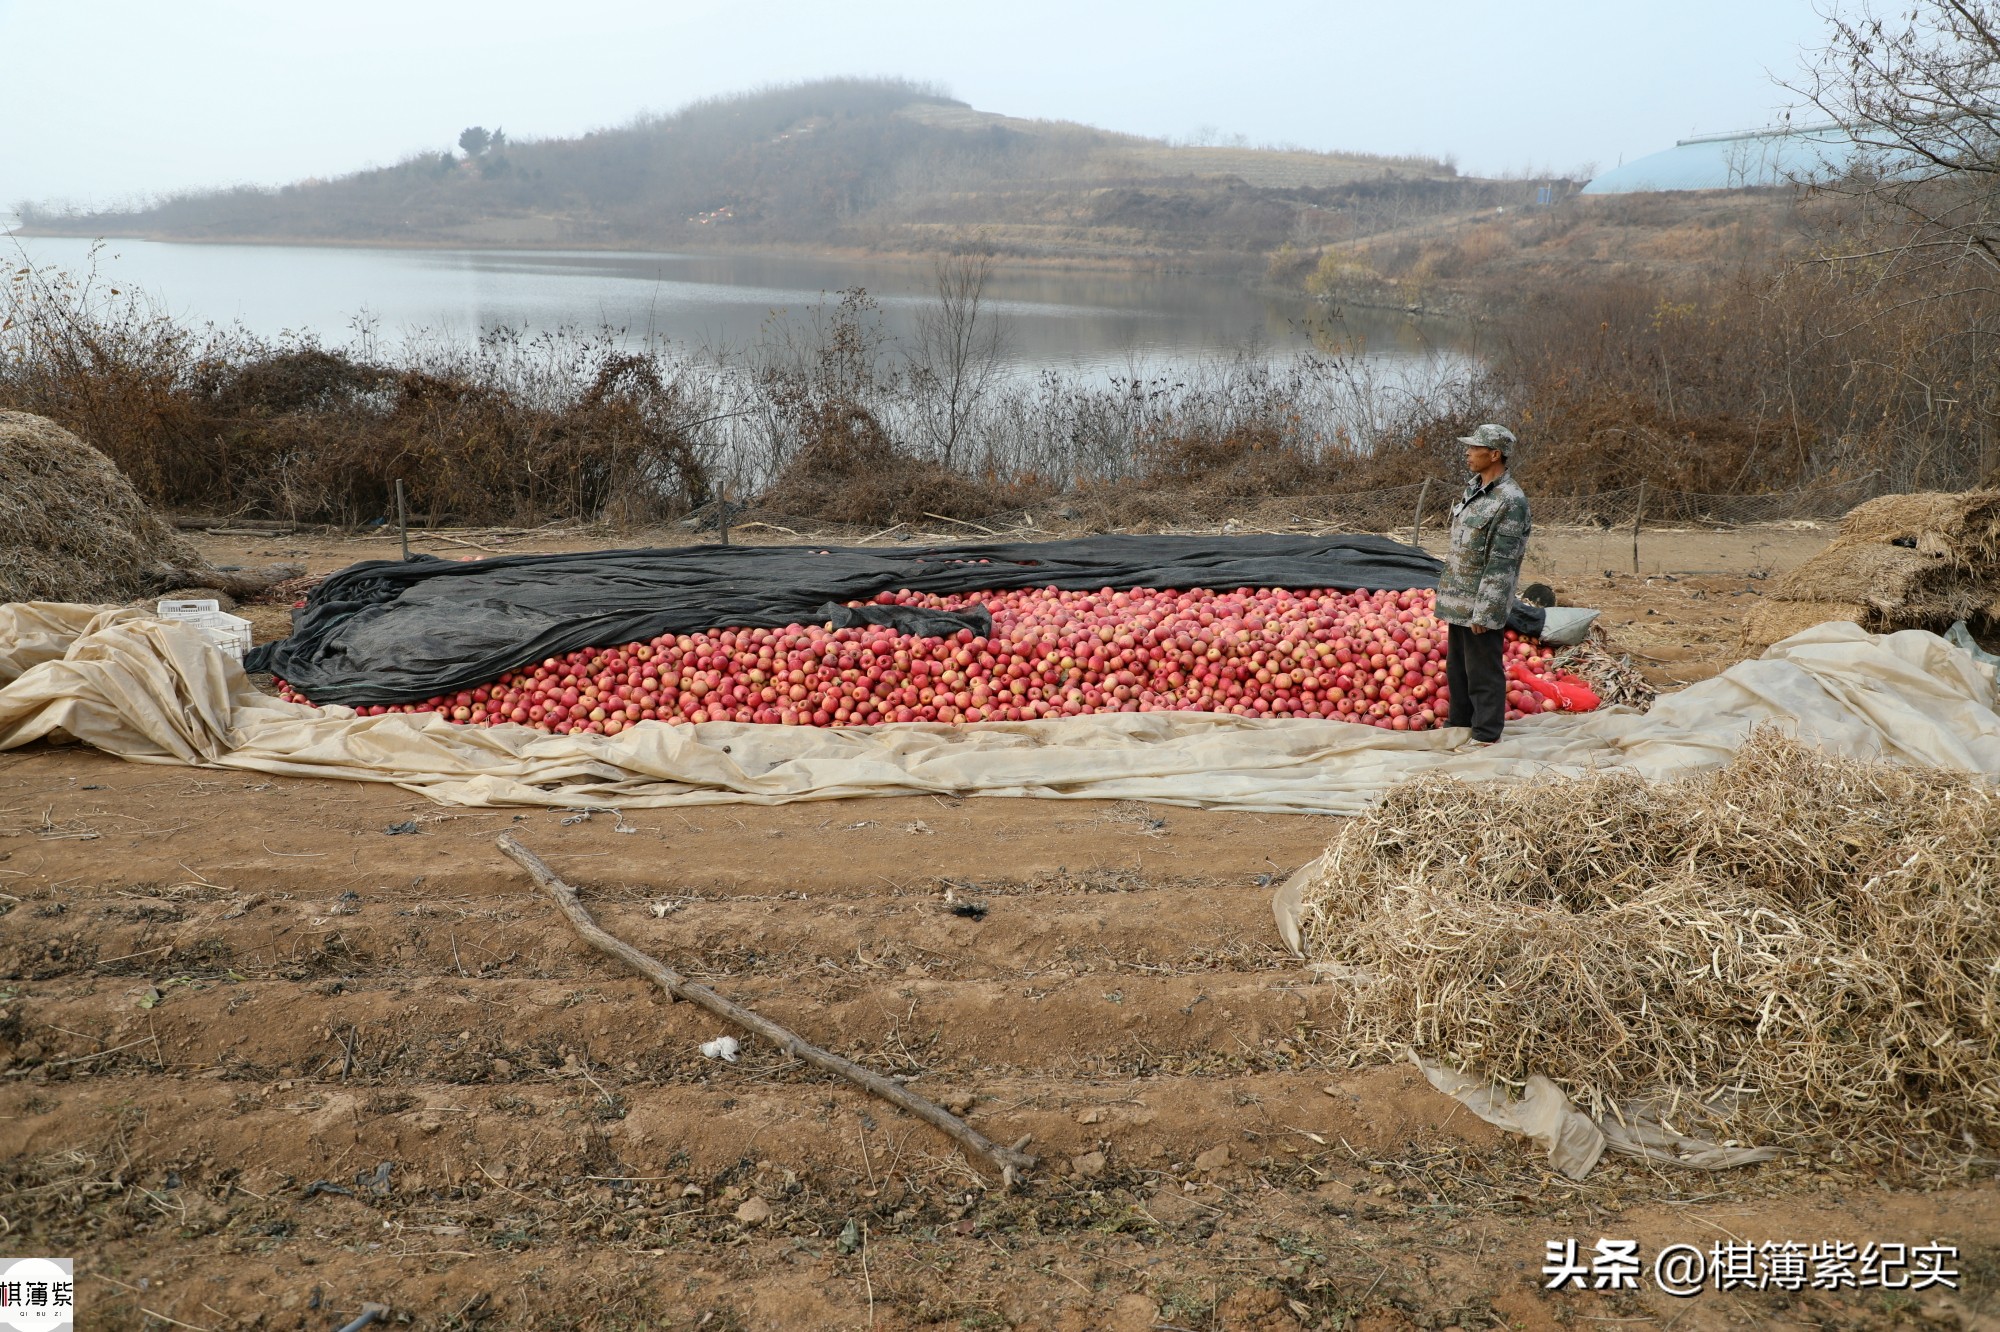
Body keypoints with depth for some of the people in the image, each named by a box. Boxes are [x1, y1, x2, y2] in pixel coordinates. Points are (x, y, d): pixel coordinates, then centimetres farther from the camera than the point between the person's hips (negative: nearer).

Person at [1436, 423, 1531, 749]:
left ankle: (1485, 734, 12)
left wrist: (1483, 611, -20)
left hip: (1481, 603, -9)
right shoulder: (1472, 488, 10)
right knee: (1456, 666, 19)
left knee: (1482, 671, 1)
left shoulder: (1510, 501, -18)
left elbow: (1501, 563, -20)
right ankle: (1458, 724, 32)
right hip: (1458, 599, 9)